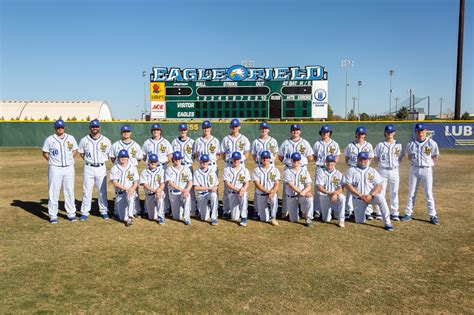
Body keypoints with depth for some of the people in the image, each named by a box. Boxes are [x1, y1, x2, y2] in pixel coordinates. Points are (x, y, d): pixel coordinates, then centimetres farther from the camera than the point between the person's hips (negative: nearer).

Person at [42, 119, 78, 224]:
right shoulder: (49, 139, 0)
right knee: (53, 192, 0)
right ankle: (53, 215, 7)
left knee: (70, 191, 6)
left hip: (69, 168, 2)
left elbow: (75, 150, 17)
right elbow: (45, 153, 7)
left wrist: (69, 159, 5)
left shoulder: (71, 138, 6)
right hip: (55, 168, -2)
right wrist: (52, 161, -1)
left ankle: (71, 213, 14)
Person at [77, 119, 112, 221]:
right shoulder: (84, 140, 1)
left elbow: (109, 154, 8)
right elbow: (81, 153, 13)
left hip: (101, 168, 0)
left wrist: (102, 161, 0)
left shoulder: (106, 140, -1)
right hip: (88, 168, 0)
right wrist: (88, 160, 5)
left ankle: (104, 211, 17)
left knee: (102, 191, 7)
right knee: (86, 191, 3)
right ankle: (85, 212, 11)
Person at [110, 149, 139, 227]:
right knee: (123, 218, -3)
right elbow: (114, 182, -10)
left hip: (131, 191, -1)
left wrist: (132, 188, -22)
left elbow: (136, 182, 0)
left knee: (130, 197, -39)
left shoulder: (133, 167, 4)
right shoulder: (114, 168, 1)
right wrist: (126, 188, -20)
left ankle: (130, 217, -37)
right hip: (119, 193, 1)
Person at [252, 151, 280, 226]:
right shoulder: (257, 170, 0)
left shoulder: (275, 170, 3)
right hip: (261, 195, 0)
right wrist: (267, 191, -22)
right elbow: (257, 184, -10)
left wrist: (272, 192, -25)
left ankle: (273, 217, -15)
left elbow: (277, 184, -5)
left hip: (272, 193, 0)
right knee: (264, 219, -2)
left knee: (273, 199, -38)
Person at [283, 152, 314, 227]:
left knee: (309, 198, -35)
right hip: (291, 197, 0)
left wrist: (303, 192, -27)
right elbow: (291, 186, -17)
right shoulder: (287, 172, -5)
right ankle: (296, 211, 33)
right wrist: (301, 192, -29)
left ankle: (308, 219, -16)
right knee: (294, 220, -3)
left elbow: (309, 186, -5)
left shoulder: (304, 171, 2)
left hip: (303, 196, 1)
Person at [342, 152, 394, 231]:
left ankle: (387, 224, -29)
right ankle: (358, 212, 35)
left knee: (380, 198, -32)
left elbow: (379, 185, -1)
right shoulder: (351, 170, 1)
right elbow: (348, 185, -9)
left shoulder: (373, 171, 7)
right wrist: (360, 195, -18)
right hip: (357, 198, 0)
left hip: (371, 196, 0)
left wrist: (371, 195, -19)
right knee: (360, 222, -1)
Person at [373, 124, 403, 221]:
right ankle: (379, 213, 6)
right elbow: (375, 158, 4)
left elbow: (400, 158, 11)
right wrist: (381, 164, -5)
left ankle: (394, 214, 13)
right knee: (381, 192, -1)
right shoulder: (380, 145, 2)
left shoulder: (398, 145, 7)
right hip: (383, 171, -2)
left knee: (394, 193, 5)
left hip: (394, 171, 2)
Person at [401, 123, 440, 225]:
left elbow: (436, 157, 2)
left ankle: (433, 215, 7)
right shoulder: (411, 144, 2)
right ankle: (408, 213, 16)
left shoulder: (432, 143, -6)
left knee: (429, 194, -2)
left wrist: (428, 163, -4)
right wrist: (415, 162, 2)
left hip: (427, 170, -3)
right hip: (414, 169, 3)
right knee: (411, 193, 8)